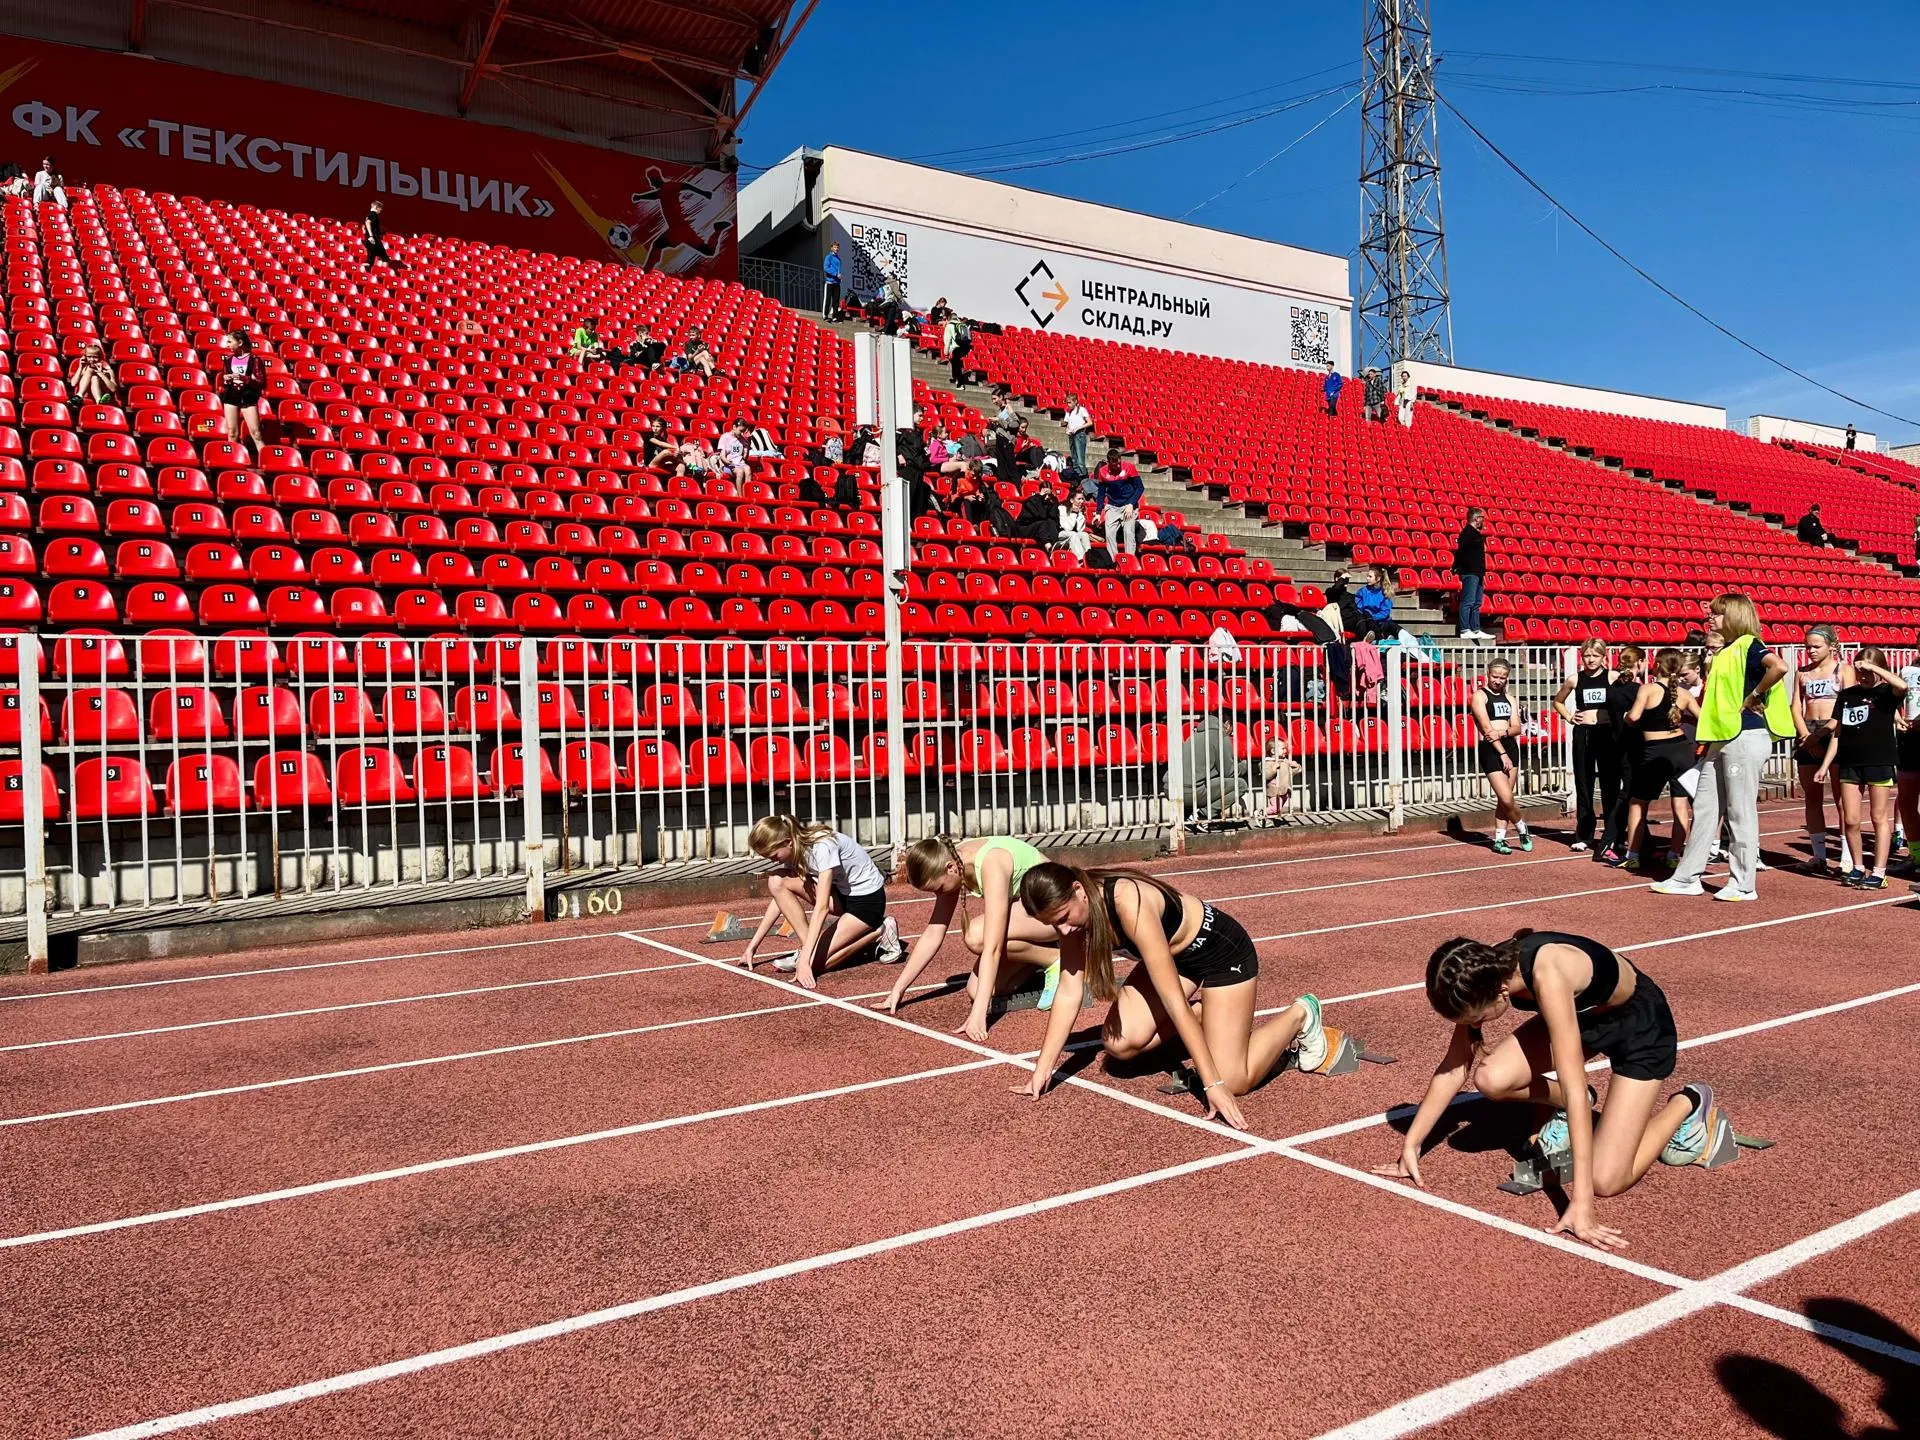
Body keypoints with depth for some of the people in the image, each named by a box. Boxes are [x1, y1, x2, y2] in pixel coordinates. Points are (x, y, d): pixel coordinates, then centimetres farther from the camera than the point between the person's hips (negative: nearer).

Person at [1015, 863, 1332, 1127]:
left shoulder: (1128, 903, -38)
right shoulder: (1071, 908, -17)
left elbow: (1173, 998, -38)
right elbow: (1068, 993, -12)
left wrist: (1212, 1084, -36)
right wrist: (1041, 1071, -14)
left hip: (1223, 951, -7)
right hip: (1175, 957, 7)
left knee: (1231, 1082, -12)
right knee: (1119, 1043, -13)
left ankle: (1300, 1015, 13)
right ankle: (1202, 1015, 13)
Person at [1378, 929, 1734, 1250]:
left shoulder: (1547, 977, -42)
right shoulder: (1486, 973, -22)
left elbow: (1573, 1085, -44)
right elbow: (1455, 1065, -11)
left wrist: (1581, 1202, -45)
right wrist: (1411, 1145, -13)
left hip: (1642, 1028, -6)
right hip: (1583, 1016, 6)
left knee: (1606, 1181, -13)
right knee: (1491, 1080, -21)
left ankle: (1689, 1103, 11)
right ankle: (1569, 1107, 10)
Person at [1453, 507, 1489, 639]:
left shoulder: (1476, 533, 20)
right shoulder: (1468, 532, -10)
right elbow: (1461, 551, -20)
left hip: (1477, 573, 10)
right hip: (1470, 572, -10)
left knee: (1476, 603, 10)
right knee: (1468, 602, -11)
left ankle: (1476, 630, 13)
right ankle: (1465, 631, -11)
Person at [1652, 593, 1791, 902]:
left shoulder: (1747, 645, -10)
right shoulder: (1724, 651, 17)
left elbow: (1779, 666, -30)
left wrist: (1754, 697, -19)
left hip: (1746, 737, -9)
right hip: (1721, 740, 9)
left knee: (1741, 812, -2)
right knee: (1704, 807, 10)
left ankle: (1742, 884, 6)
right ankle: (1686, 878, 16)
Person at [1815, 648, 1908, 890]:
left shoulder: (1886, 692, -2)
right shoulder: (1847, 694, 11)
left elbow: (1902, 686, -28)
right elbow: (1838, 733, 13)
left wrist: (1873, 666, -20)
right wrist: (1825, 765, 11)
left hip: (1880, 763, -4)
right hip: (1849, 763, 4)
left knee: (1880, 818, 1)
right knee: (1850, 820, 4)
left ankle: (1878, 873, 4)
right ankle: (1858, 868, 18)